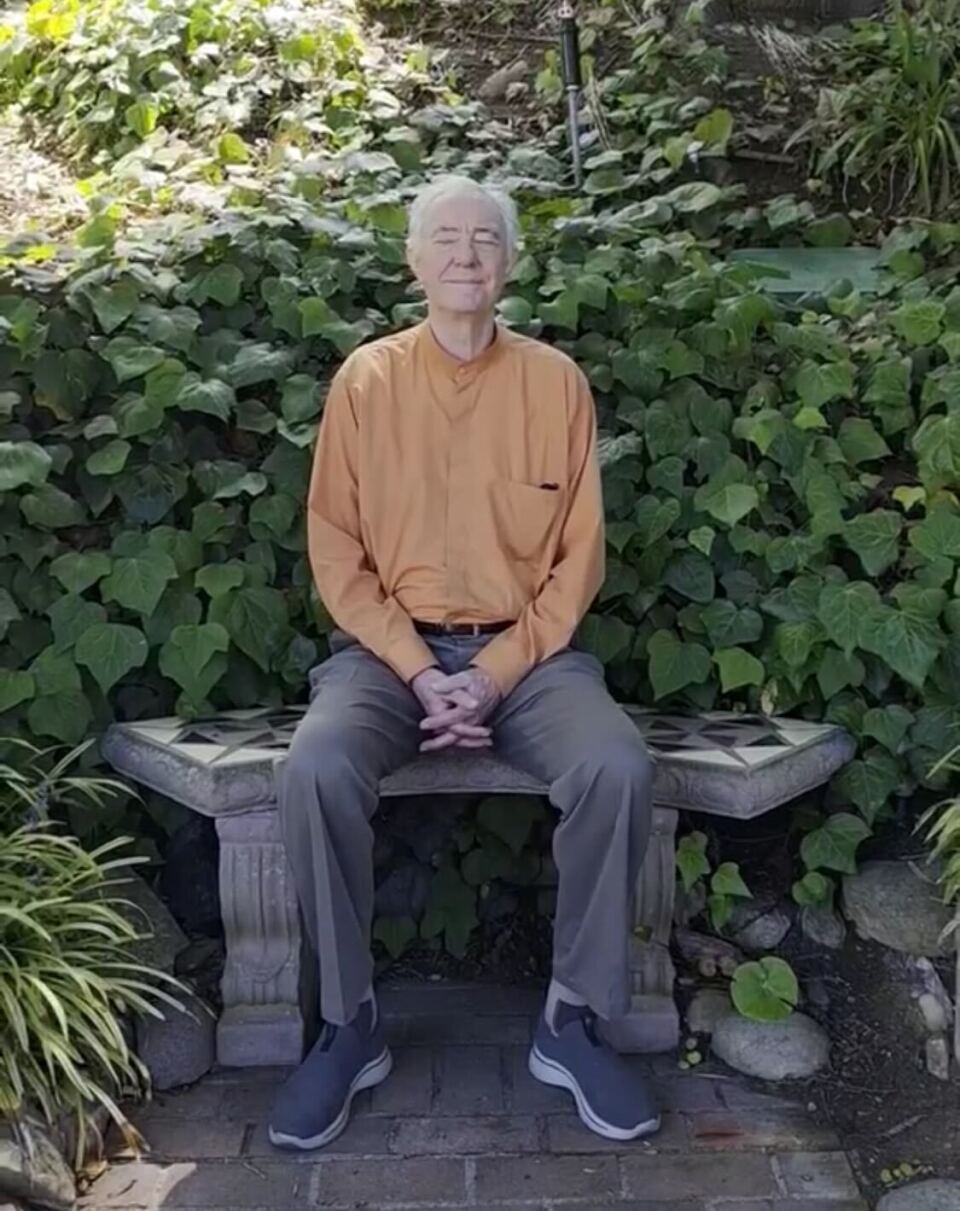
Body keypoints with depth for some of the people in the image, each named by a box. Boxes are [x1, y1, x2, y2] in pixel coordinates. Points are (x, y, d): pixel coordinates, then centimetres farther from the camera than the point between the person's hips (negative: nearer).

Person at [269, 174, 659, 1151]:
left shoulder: (555, 382, 3)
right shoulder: (365, 381, 2)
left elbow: (578, 557, 1)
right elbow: (336, 553, 0)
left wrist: (498, 675, -11)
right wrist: (419, 674, -12)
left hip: (526, 651, 1)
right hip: (389, 648, 0)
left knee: (618, 769, -28)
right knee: (315, 770, -29)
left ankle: (574, 1023, -8)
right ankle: (349, 1025, -8)